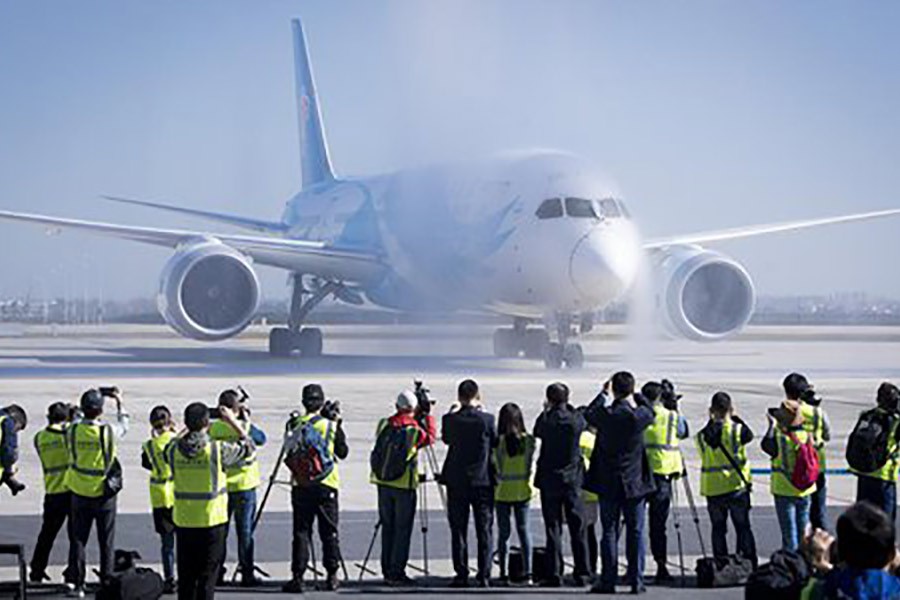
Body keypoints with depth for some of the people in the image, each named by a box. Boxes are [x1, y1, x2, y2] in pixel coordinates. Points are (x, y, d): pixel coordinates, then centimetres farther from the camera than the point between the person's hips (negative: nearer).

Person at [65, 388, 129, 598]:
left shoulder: (72, 431, -11)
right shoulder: (108, 431, -16)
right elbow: (124, 426, 5)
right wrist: (119, 404, 20)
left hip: (80, 493, 2)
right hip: (104, 494, -2)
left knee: (78, 539, 10)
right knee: (106, 541, 8)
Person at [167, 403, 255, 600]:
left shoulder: (174, 449, -6)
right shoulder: (218, 449, -15)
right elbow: (249, 447, 1)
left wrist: (187, 428, 16)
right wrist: (232, 421, 8)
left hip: (183, 522, 3)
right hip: (212, 521, -3)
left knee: (186, 575, 12)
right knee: (208, 574, 4)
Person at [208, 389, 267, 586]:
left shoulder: (213, 428, -3)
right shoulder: (244, 428, -11)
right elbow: (262, 439, 6)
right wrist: (247, 420, 10)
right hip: (244, 486, -3)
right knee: (245, 530, 3)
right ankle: (247, 573, 4)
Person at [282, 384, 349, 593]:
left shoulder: (295, 423, 0)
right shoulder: (332, 424, -2)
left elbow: (289, 446, 12)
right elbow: (343, 452, 8)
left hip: (301, 484, 0)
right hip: (327, 484, 0)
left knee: (301, 531, 2)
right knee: (329, 531, 9)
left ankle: (297, 577, -3)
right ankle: (332, 576, 11)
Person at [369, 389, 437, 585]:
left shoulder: (384, 425, 1)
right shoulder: (414, 430, -11)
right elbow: (431, 436, 8)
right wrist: (427, 414, 16)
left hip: (383, 482, 5)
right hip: (404, 485, -5)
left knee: (387, 527, 11)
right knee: (402, 530, 1)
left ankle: (387, 571, 15)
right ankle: (396, 573, 0)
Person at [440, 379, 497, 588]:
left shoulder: (451, 420, -6)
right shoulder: (487, 419, -10)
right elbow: (495, 442, 5)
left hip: (456, 482, 1)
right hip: (483, 481, -1)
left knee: (458, 530, 7)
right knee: (484, 530, 5)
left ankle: (461, 576, 6)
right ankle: (483, 576, 1)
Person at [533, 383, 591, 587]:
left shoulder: (546, 421, -12)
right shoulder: (576, 419, -6)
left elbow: (537, 432, 8)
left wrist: (546, 411, 17)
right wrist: (568, 407, 22)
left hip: (550, 480, -2)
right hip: (573, 479, 2)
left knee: (553, 529, 2)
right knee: (578, 529, 7)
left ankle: (554, 574, 0)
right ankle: (582, 574, 6)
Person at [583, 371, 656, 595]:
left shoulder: (605, 415, -11)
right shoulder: (640, 415, -10)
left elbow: (588, 414, 12)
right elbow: (650, 412, 15)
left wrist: (603, 394, 21)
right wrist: (635, 396, 21)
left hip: (608, 484, 0)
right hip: (635, 482, 0)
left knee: (609, 532, 6)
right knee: (635, 532, 6)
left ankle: (608, 580, 5)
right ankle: (636, 580, 4)